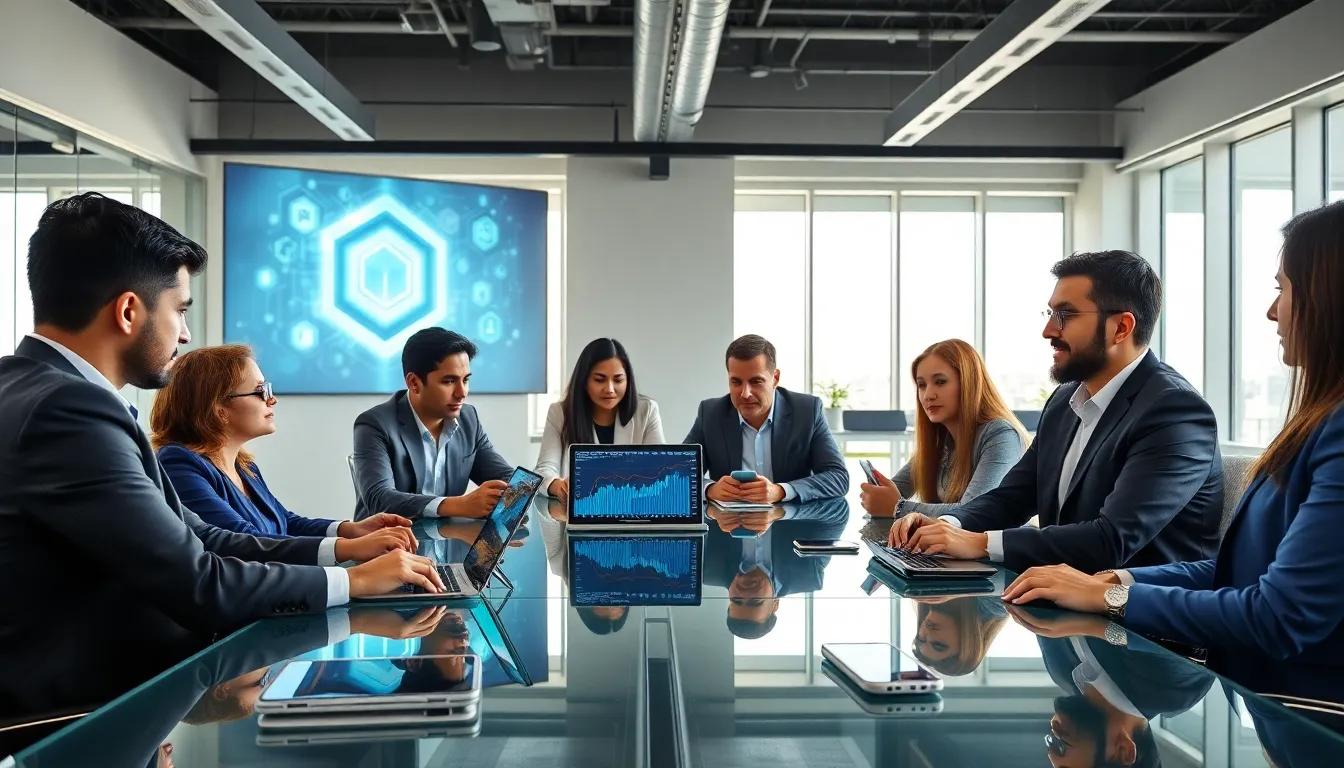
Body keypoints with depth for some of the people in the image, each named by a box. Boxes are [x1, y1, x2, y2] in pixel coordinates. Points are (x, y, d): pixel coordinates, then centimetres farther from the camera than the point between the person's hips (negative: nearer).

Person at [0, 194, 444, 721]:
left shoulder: (46, 392, 8)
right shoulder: (64, 409, -22)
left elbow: (195, 538, 7)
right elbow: (198, 584, -22)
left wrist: (339, 547, 4)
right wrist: (354, 580, -10)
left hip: (111, 681, 8)